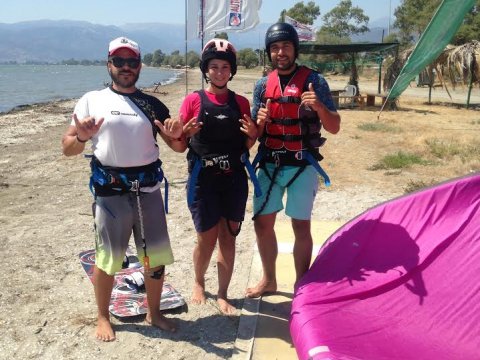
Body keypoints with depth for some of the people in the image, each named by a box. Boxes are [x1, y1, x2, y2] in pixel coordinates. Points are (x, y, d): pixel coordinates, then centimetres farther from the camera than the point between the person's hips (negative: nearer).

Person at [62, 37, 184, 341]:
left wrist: (176, 135, -12)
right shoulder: (92, 100, 1)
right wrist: (82, 137, -22)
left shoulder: (153, 104, 8)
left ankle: (154, 313, 30)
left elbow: (177, 146, 11)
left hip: (149, 189, 3)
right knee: (108, 259, 8)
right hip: (110, 191, -2)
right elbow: (68, 148, 0)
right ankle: (103, 318, 29)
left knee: (156, 256, 10)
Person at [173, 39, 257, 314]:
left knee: (228, 238, 8)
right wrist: (186, 133, -20)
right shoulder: (193, 100, -2)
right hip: (203, 179, -2)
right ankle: (199, 282, 34)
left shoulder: (241, 102, 6)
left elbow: (246, 146, 11)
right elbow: (179, 144, 1)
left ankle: (223, 295, 23)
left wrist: (252, 134, -10)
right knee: (207, 238, 5)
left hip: (234, 178, 3)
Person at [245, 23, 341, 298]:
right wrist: (260, 121, -15)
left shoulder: (314, 80, -6)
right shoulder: (263, 85, 6)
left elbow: (334, 128, -8)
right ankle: (269, 280, 28)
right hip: (269, 164, 4)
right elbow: (255, 133, 8)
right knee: (262, 223, 9)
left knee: (301, 226, 2)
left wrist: (319, 107, -27)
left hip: (302, 165, -4)